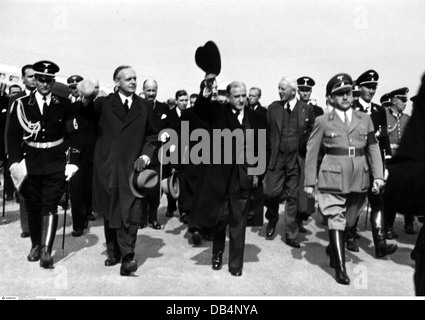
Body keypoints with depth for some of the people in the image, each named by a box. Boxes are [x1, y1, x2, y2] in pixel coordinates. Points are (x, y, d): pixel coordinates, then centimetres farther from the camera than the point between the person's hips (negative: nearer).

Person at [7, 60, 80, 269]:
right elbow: (13, 134, 2)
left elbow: (73, 135, 1)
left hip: (56, 164, -2)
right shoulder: (21, 104, 4)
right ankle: (35, 245, 28)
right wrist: (15, 161, -7)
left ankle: (46, 250, -6)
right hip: (30, 163, 2)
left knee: (50, 205, -5)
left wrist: (72, 162, -6)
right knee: (33, 205, 11)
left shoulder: (63, 105, 1)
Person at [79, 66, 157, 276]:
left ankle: (127, 258, -6)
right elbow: (89, 115, -15)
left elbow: (153, 136, 13)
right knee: (109, 212, 10)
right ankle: (113, 253, 25)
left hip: (133, 166, 0)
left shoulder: (144, 107, 9)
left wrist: (146, 154, -2)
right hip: (107, 166, 0)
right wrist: (86, 100, -36)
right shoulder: (105, 103, 4)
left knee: (131, 213, -9)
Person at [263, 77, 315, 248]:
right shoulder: (273, 108, 6)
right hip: (276, 158, 1)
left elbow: (312, 134, 10)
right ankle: (273, 218, 32)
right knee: (270, 193, -2)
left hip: (296, 159, -1)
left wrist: (306, 141, -7)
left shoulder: (307, 109, 3)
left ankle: (291, 235, 17)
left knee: (293, 197, 4)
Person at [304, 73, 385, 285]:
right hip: (333, 178, -3)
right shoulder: (323, 122, 1)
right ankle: (340, 269, 1)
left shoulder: (365, 119, 10)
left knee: (349, 221, 13)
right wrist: (309, 182, -2)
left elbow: (373, 148, 10)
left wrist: (378, 175, -1)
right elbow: (312, 152, 1)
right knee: (335, 221, -6)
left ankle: (333, 249, 38)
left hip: (359, 179, 4)